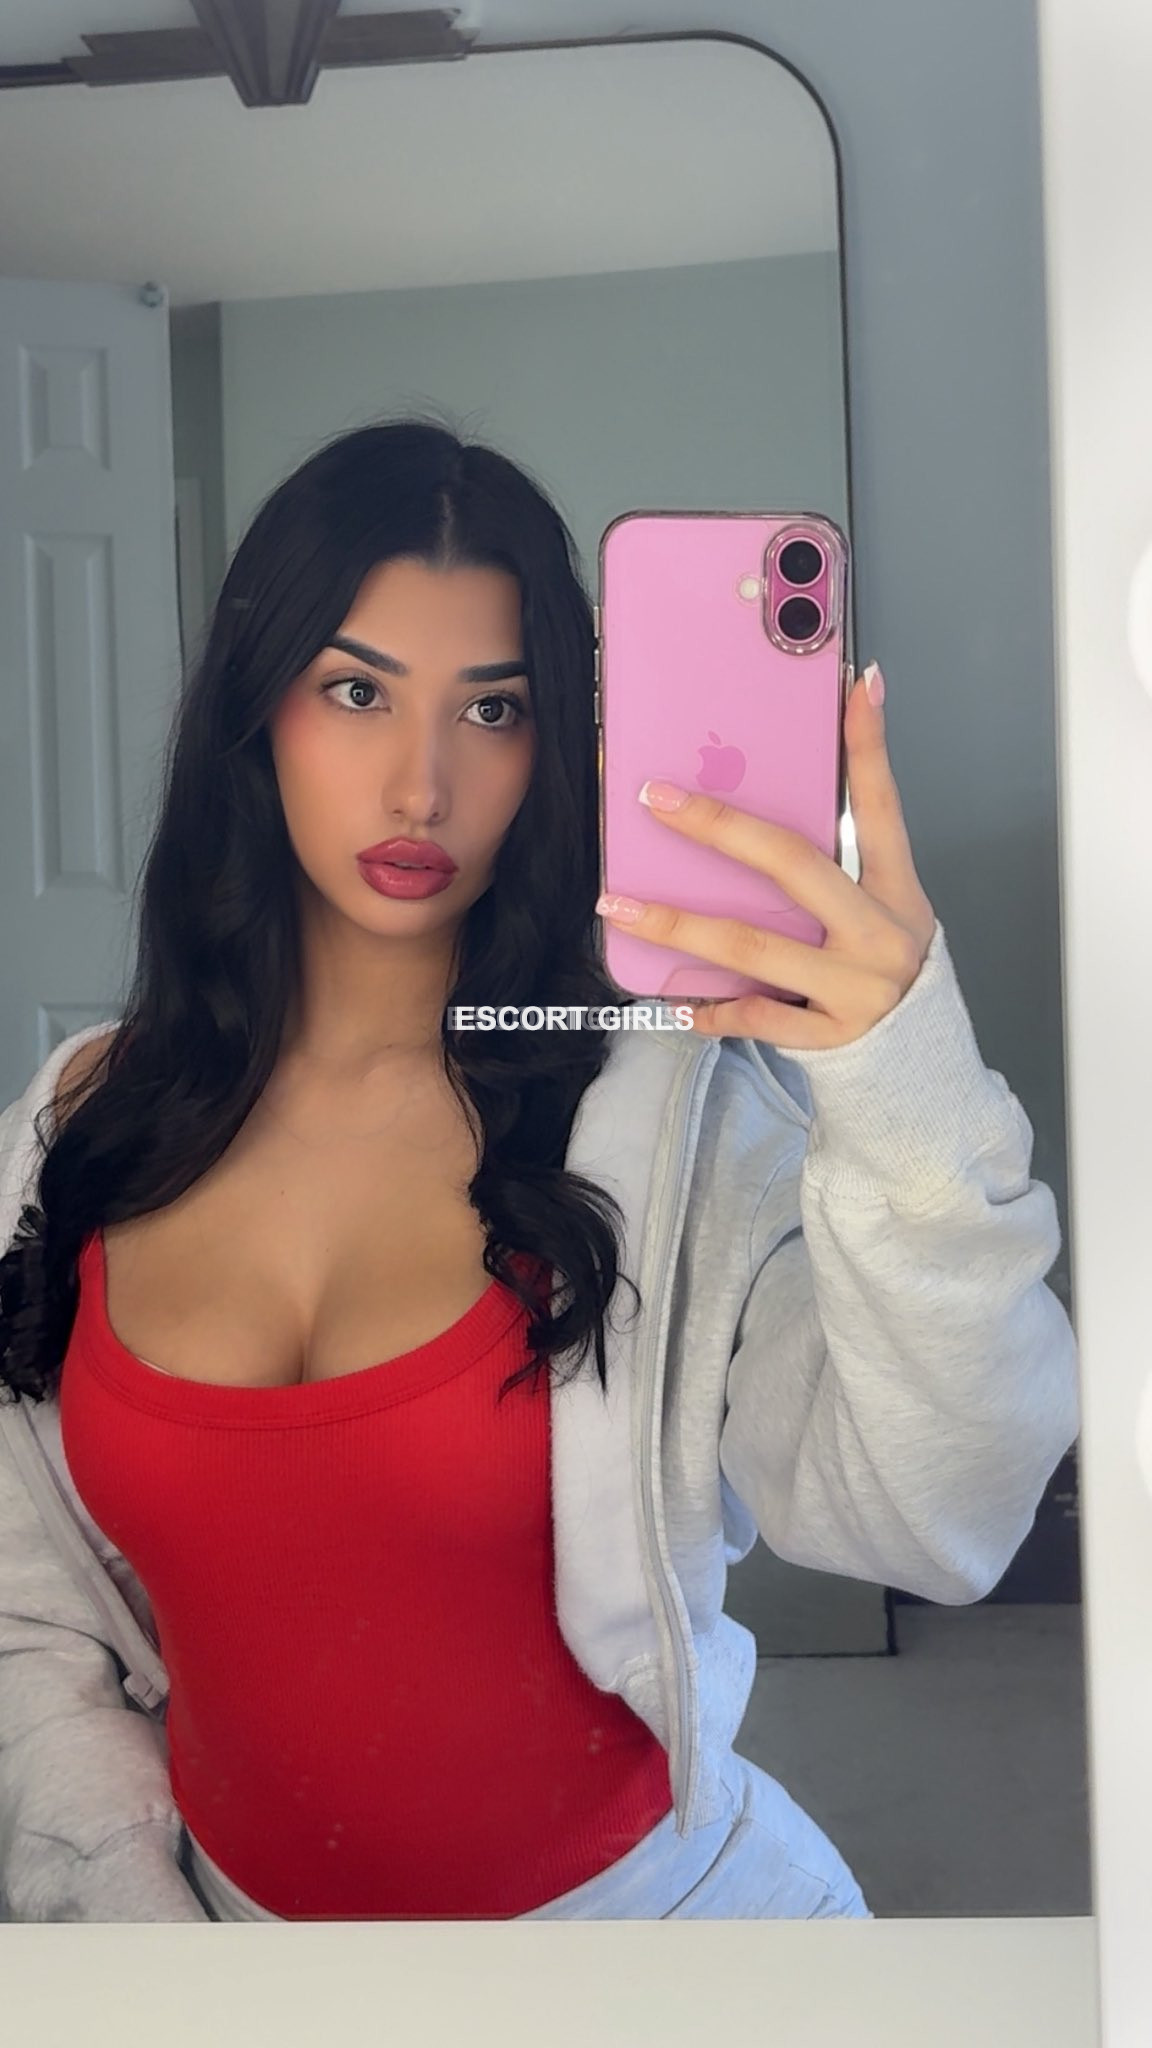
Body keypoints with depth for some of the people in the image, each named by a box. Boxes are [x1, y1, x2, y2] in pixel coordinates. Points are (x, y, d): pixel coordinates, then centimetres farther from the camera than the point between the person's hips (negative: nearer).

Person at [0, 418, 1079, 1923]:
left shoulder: (669, 1103, -17)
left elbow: (934, 1531, -30)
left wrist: (917, 1107, -44)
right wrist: (136, 1914, -13)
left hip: (641, 1904, -2)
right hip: (224, 1902, 3)